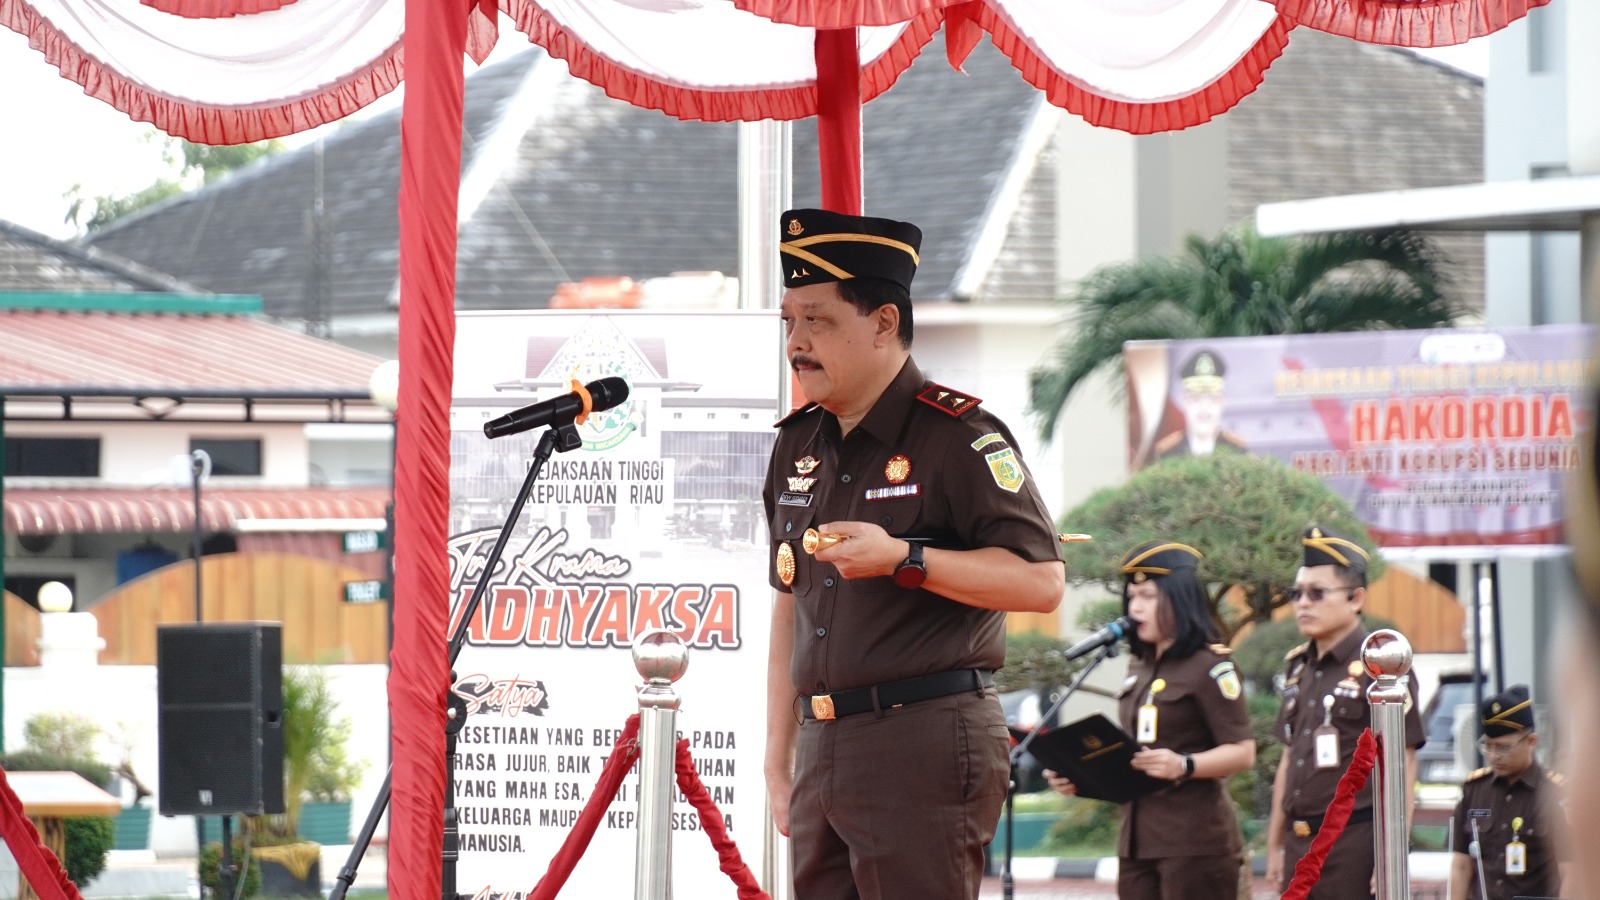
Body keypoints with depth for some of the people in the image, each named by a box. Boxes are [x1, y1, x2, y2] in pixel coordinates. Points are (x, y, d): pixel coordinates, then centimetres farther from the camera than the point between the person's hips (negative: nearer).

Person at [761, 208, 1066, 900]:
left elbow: (1042, 581, -11)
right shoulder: (797, 445, 16)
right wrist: (778, 760, 18)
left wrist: (903, 558, -19)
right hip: (822, 748, 7)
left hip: (928, 746, -7)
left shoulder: (958, 436, -6)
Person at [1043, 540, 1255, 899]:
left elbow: (1242, 751, -13)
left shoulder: (1210, 666, -7)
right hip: (1137, 839, 8)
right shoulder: (1140, 670, 18)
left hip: (1194, 840, -8)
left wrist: (1184, 765, -29)